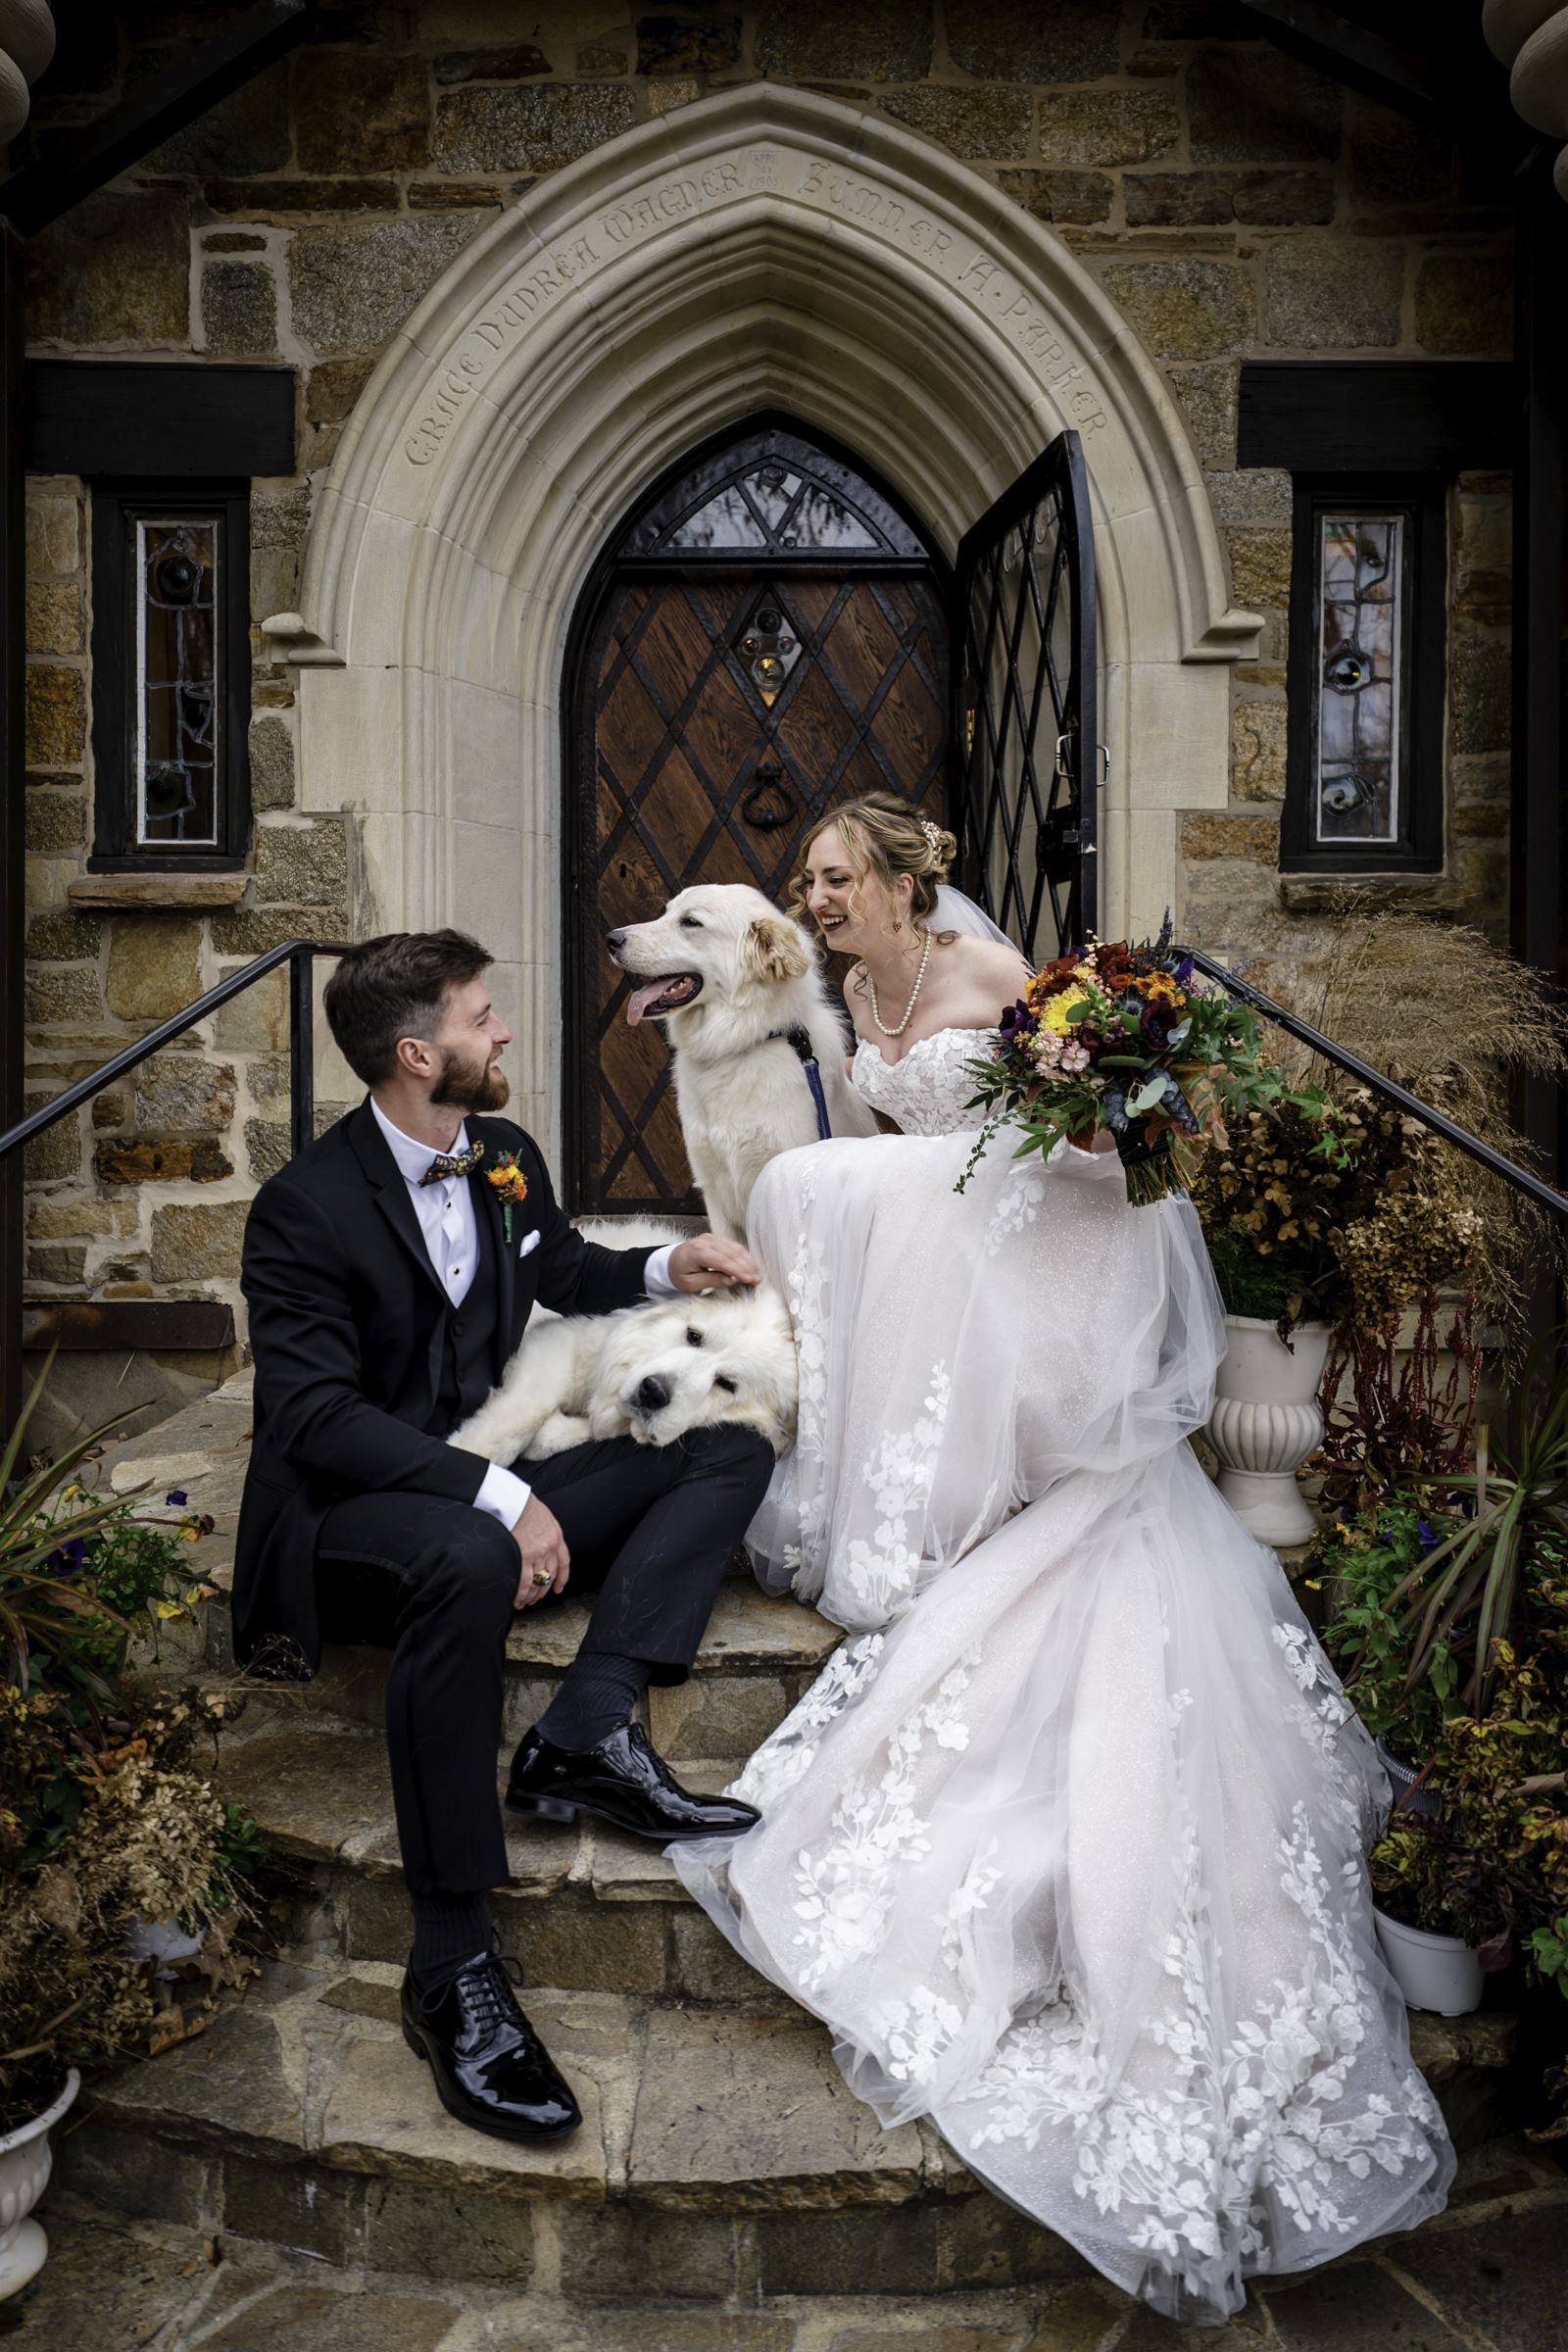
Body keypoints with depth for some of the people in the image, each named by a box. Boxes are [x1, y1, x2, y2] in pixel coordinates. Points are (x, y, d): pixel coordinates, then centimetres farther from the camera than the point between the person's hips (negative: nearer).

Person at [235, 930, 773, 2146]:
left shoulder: (505, 1155, 6)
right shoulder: (306, 1207, -16)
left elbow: (566, 1271, 26)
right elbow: (315, 1415, -24)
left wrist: (668, 1267, 7)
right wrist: (496, 1496, -32)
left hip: (492, 1477, 8)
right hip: (348, 1512, -8)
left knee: (733, 1450, -3)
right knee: (468, 1562, -42)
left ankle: (587, 1731, -20)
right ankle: (453, 1964, -31)